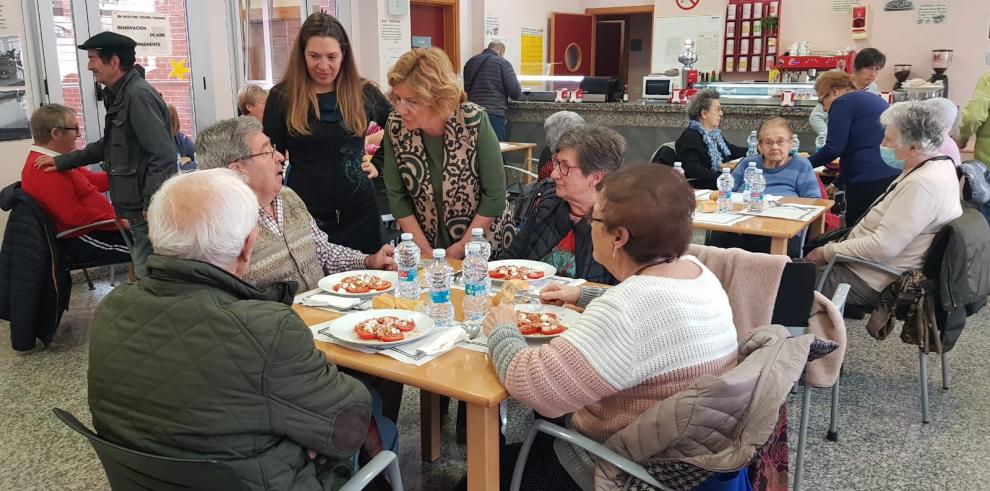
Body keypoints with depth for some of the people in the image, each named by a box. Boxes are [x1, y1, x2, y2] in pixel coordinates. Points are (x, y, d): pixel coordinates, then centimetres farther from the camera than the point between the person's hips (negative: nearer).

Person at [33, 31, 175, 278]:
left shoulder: (138, 95, -16)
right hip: (139, 209, 10)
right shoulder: (121, 95, 16)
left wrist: (152, 207, -24)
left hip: (150, 211, -10)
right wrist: (63, 161, 26)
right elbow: (108, 146, 29)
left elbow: (163, 155, -23)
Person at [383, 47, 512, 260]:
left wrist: (460, 249, -11)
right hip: (428, 244, 2)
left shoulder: (474, 122, -20)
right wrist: (426, 252, -8)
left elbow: (494, 195, -14)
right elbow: (397, 197, -5)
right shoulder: (395, 127, -12)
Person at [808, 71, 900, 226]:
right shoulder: (873, 99, 24)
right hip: (893, 174, 8)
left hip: (870, 180, -8)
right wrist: (837, 183, 31)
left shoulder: (843, 102, -3)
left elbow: (833, 148, -11)